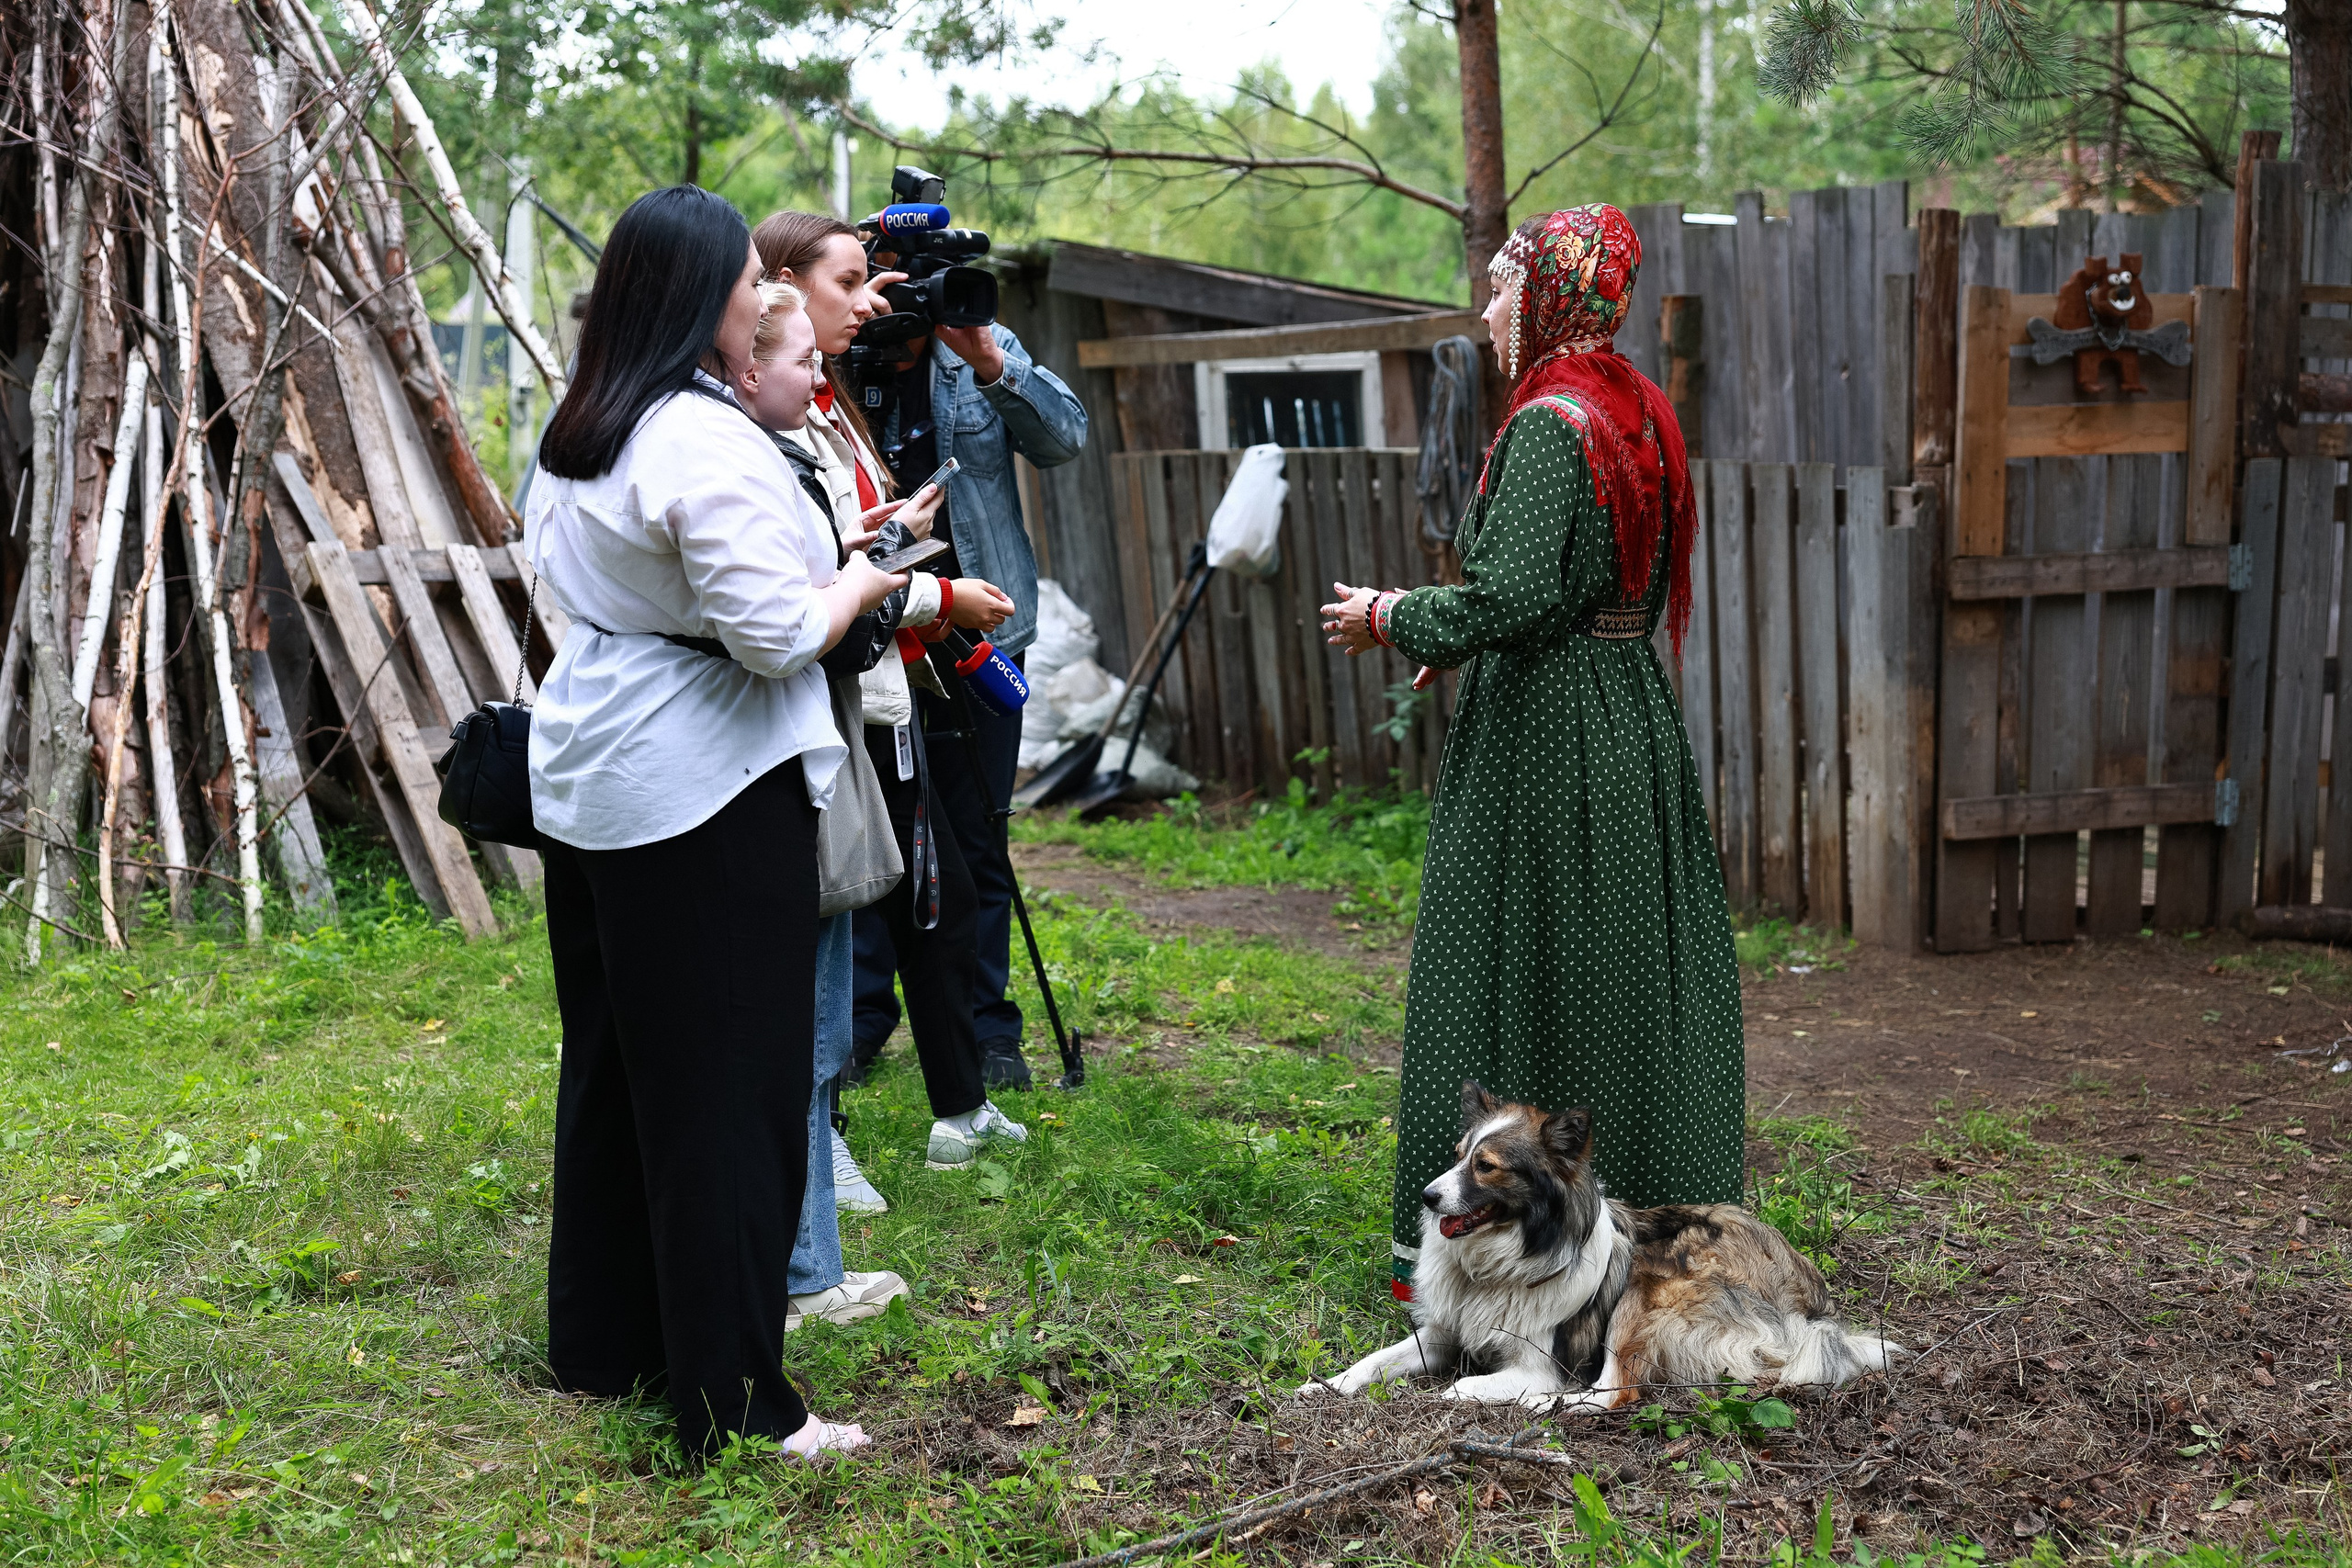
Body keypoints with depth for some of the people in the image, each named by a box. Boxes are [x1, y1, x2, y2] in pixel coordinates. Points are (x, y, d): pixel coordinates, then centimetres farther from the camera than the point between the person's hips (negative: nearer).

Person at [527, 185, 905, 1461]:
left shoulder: (577, 432, 10)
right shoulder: (710, 443, -18)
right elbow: (778, 636, -21)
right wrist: (863, 583, -1)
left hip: (587, 783, 9)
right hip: (706, 795, -9)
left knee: (611, 1064, 18)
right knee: (728, 1092, -2)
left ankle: (601, 1344, 31)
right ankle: (735, 1403, 4)